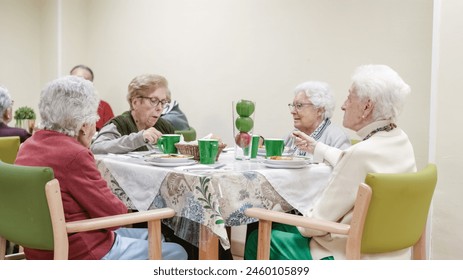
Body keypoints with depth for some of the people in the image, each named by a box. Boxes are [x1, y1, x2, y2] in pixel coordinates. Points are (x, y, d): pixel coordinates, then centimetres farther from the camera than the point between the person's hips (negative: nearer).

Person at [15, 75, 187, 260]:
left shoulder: (28, 146, 4)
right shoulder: (74, 155, -25)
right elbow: (114, 214, -19)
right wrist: (121, 208, 2)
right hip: (79, 256, -10)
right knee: (177, 253, 2)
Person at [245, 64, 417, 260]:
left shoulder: (362, 152, -29)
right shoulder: (401, 141, -2)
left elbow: (320, 220, -20)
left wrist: (300, 225, 2)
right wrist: (316, 148, 31)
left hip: (350, 256, -9)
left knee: (258, 240, 7)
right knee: (280, 226, 24)